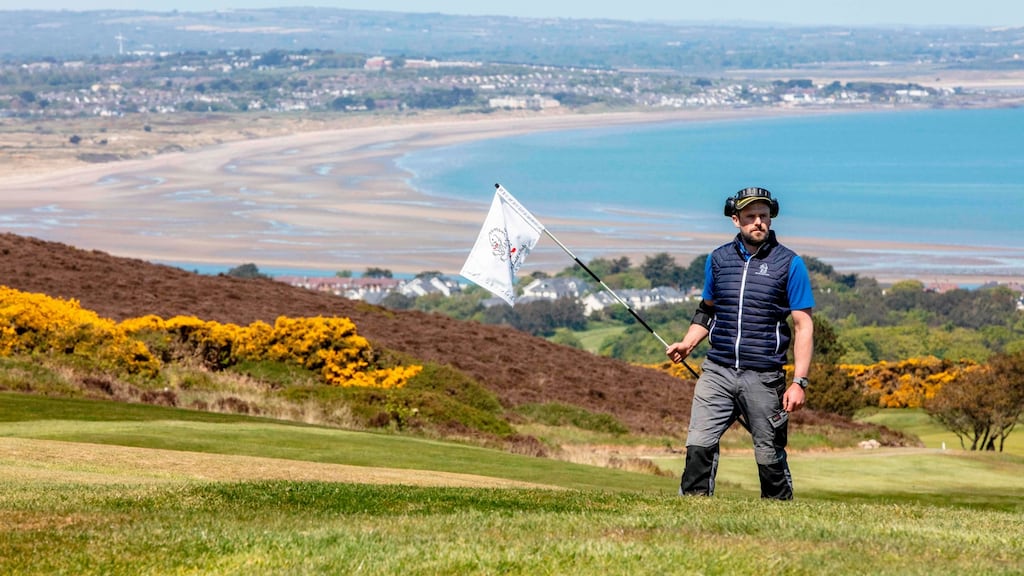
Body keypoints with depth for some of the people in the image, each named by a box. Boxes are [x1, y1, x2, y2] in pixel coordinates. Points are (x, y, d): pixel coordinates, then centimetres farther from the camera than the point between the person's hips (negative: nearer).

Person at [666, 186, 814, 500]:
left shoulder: (789, 264, -1)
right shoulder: (718, 258, 11)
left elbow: (803, 326, -2)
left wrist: (799, 382, -10)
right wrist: (687, 344, 5)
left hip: (764, 377, -3)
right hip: (718, 371, 3)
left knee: (770, 458, 2)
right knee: (698, 445, -10)